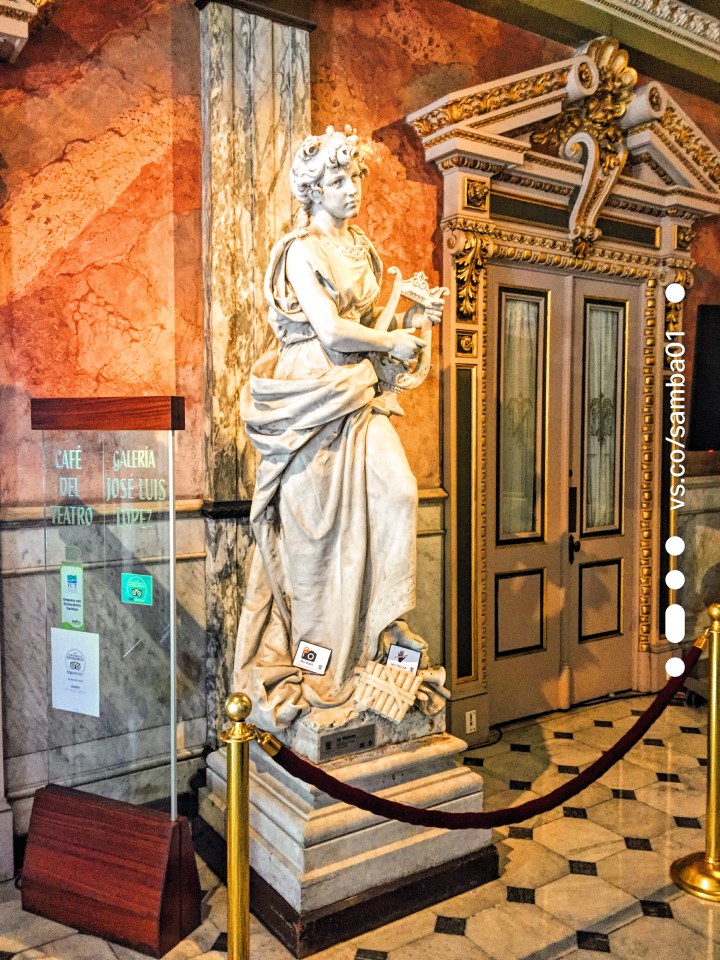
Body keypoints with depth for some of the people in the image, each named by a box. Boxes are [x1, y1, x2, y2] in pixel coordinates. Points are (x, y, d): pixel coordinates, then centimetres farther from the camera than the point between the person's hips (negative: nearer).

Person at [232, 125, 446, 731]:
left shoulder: (361, 247, 18)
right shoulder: (302, 251, -6)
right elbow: (330, 329, -16)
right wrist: (392, 342, -5)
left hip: (359, 392, 7)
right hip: (313, 392, -7)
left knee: (396, 490, -10)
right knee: (319, 518, -1)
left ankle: (385, 618, 5)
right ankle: (316, 654, 14)